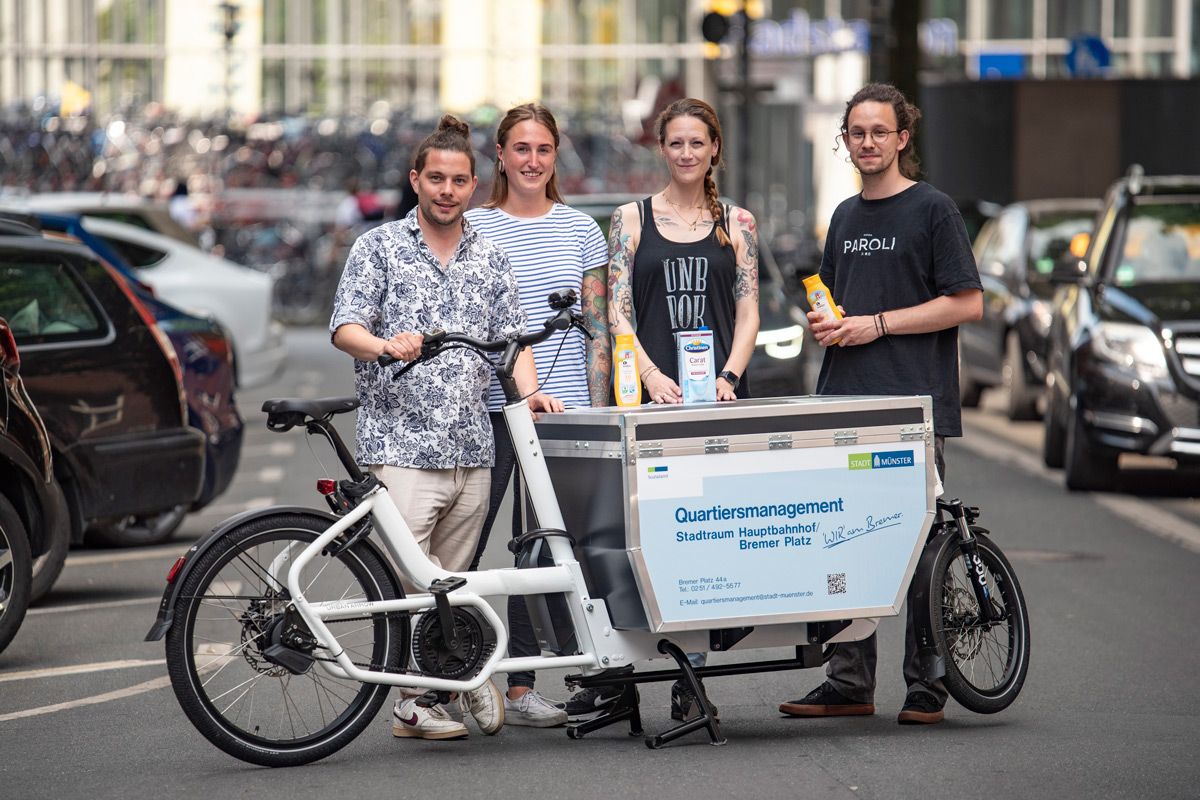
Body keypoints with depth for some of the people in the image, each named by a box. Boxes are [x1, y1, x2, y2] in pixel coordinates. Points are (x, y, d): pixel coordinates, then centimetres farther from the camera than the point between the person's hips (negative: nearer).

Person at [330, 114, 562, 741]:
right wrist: (385, 344, -26)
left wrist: (530, 390, -6)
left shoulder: (490, 260, 16)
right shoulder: (379, 248, 4)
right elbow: (345, 327, -4)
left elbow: (512, 340, 13)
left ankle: (417, 703, 15)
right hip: (400, 441, -4)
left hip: (471, 448, 4)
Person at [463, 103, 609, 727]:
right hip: (487, 408, -2)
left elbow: (596, 328, 11)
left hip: (561, 407, 2)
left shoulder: (580, 229, 10)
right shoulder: (472, 229, 3)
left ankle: (521, 687, 10)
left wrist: (598, 409, 5)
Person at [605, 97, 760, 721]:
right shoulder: (631, 219, 8)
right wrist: (652, 376, -14)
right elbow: (618, 313, 1)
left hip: (718, 394, 1)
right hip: (651, 392, -1)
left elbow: (748, 311, 7)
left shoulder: (736, 224, 12)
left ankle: (690, 674, 0)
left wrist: (728, 377, -10)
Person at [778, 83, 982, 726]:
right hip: (843, 402, 6)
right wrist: (825, 324, 6)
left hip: (914, 405, -6)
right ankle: (847, 683, 9)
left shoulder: (932, 209, -2)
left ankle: (926, 685, 0)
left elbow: (967, 304, -8)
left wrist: (877, 324, -11)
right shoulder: (846, 216, 18)